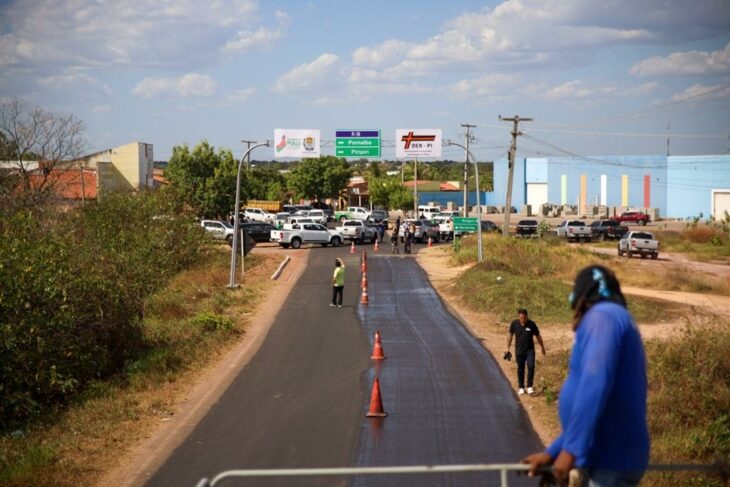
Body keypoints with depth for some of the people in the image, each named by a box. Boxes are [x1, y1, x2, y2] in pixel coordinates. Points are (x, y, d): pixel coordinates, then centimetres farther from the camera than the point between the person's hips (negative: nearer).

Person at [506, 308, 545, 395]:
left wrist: (542, 348, 13)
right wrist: (508, 348, 11)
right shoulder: (514, 324, -8)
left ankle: (529, 387, -7)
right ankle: (521, 388, 21)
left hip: (530, 350, -1)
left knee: (531, 366, -17)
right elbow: (510, 335, 7)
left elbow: (538, 336, 3)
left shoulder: (532, 324, -11)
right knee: (520, 369, 7)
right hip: (519, 351, 1)